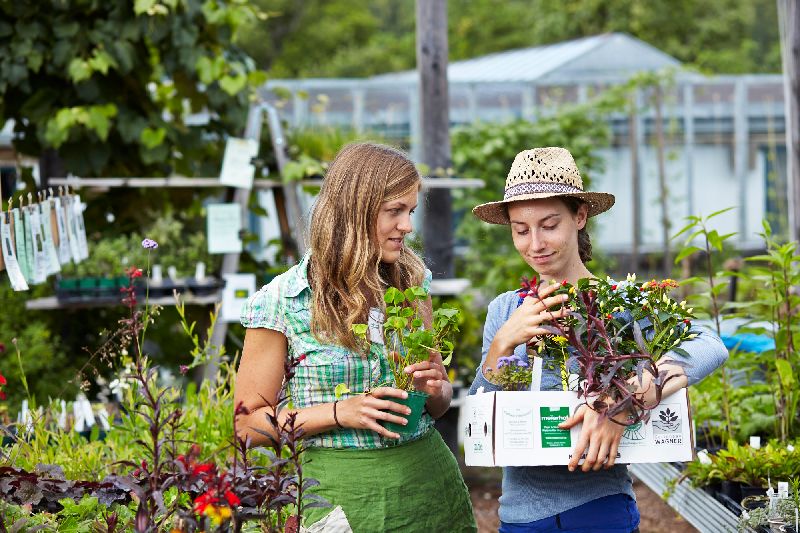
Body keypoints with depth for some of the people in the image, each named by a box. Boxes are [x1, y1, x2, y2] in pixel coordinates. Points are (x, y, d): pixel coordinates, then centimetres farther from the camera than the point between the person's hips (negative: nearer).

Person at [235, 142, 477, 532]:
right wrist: (339, 413, -18)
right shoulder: (281, 302, -9)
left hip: (430, 477, 4)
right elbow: (247, 423, -7)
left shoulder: (412, 282, 5)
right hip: (343, 493, -4)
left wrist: (434, 389, -9)